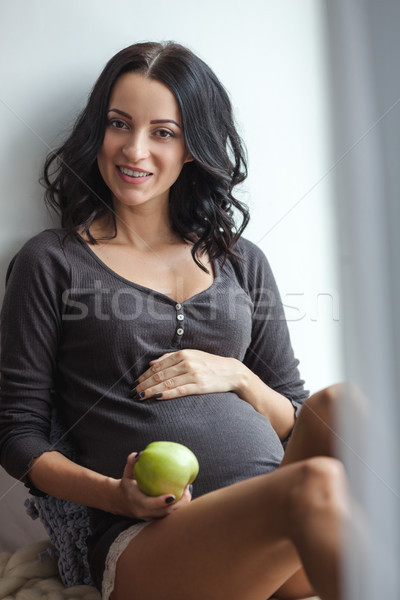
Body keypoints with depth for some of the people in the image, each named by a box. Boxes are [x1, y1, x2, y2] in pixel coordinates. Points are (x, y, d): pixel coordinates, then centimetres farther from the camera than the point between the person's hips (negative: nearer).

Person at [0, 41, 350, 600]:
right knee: (317, 485, -34)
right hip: (145, 543, -4)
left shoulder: (242, 261, 19)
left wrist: (235, 374, -1)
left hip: (274, 522, 5)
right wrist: (115, 494, -11)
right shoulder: (52, 262, 9)